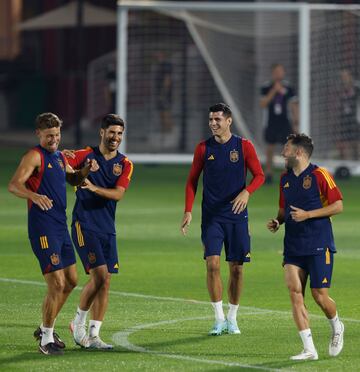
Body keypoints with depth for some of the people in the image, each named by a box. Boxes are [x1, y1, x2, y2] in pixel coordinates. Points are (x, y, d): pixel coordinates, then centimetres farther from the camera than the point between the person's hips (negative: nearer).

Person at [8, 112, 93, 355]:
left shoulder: (60, 157, 15)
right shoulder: (35, 156, -10)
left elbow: (73, 179, 32)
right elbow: (14, 185, -22)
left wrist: (85, 171, 9)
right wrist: (35, 196, -41)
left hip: (61, 226, 9)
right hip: (43, 228, -9)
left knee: (70, 281, 16)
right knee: (57, 284, -12)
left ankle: (46, 329, 31)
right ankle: (46, 340, -1)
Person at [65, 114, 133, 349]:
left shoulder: (125, 165, 6)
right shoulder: (85, 155, 0)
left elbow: (118, 194, -9)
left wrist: (94, 188, -24)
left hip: (107, 228, 4)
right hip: (84, 224, -4)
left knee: (105, 283, 1)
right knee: (100, 275, -16)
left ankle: (93, 335, 7)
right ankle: (79, 322, 1)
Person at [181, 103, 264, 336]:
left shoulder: (244, 146, 0)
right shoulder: (204, 148, 4)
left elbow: (259, 175, 1)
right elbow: (192, 181, 8)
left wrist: (246, 192, -19)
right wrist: (188, 211, -2)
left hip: (237, 215, 0)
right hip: (211, 216, 0)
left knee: (236, 267, 3)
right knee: (213, 263, -12)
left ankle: (232, 319, 16)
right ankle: (219, 319, -5)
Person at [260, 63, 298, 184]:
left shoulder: (288, 88, 1)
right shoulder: (266, 87, 0)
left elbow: (294, 106, 5)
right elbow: (263, 104, -10)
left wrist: (295, 124, 0)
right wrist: (273, 91, -20)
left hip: (285, 124, 0)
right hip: (271, 123, 0)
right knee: (270, 149, 6)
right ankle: (268, 173, 14)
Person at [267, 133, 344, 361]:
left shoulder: (320, 175, -8)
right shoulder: (285, 179, 12)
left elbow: (338, 206, -10)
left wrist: (307, 215, -17)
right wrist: (277, 221, 3)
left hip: (319, 246, -6)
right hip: (293, 246, 6)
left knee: (320, 295, -5)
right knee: (295, 292, -8)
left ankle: (337, 327, 28)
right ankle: (309, 350, -7)